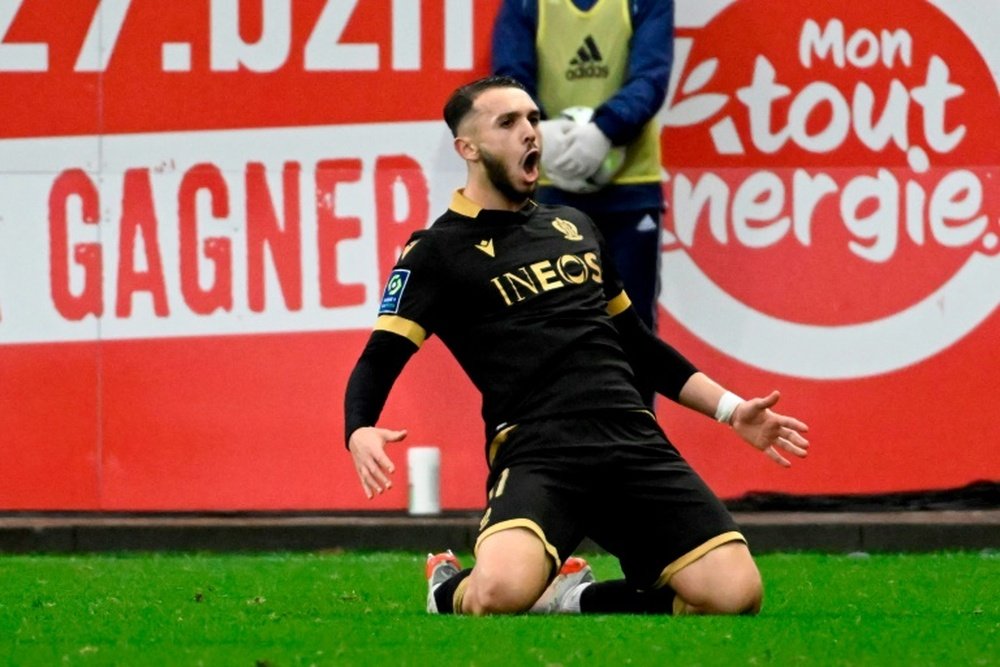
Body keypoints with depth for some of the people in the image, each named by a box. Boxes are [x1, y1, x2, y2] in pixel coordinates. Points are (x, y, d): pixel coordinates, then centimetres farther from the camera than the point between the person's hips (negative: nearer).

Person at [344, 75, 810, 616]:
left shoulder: (573, 227, 23)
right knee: (503, 592, -36)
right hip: (535, 450, -5)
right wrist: (360, 432, -23)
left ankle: (574, 601, 11)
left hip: (631, 438, 5)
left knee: (735, 592, -15)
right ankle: (450, 593, 4)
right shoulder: (438, 251, 6)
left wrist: (729, 409, 27)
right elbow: (377, 363, -2)